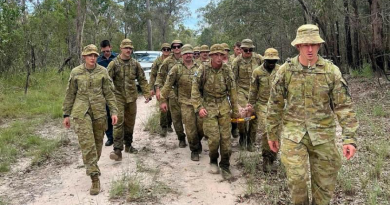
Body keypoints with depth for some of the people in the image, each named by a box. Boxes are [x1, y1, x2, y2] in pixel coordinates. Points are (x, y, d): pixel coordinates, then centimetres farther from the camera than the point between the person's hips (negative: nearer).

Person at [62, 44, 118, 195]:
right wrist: (66, 115, 6)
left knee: (98, 142, 11)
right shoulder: (76, 72, 1)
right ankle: (95, 178, -8)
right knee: (87, 143, -11)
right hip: (81, 112, -2)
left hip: (99, 112, 2)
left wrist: (114, 111, -4)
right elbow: (70, 95, 6)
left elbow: (109, 93, 4)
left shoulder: (102, 71, 2)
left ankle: (92, 165, 37)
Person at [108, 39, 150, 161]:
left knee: (130, 123, 13)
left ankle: (128, 145, 28)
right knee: (119, 122, -13)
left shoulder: (135, 64, 7)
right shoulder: (114, 64, -4)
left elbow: (142, 80, 10)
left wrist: (146, 94, 3)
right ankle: (117, 150, -12)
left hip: (132, 98, 4)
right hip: (118, 97, -4)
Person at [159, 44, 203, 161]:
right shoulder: (176, 69, 1)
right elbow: (167, 85, -1)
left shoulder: (199, 68, 8)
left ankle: (197, 141, 33)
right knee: (190, 128, -1)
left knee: (201, 126, 2)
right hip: (186, 103, -2)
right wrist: (163, 100, -5)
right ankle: (195, 150, 18)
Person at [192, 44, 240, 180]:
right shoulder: (203, 69, -6)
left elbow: (232, 91, 7)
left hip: (224, 106, 2)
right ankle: (213, 161, 22)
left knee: (225, 137, 0)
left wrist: (235, 111, 10)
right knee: (214, 137, -7)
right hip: (209, 106, -2)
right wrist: (199, 107, -10)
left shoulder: (227, 70, 0)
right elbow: (195, 89, -3)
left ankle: (225, 165, 16)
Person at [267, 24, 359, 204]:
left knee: (324, 182, 10)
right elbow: (275, 105, 3)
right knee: (296, 178, -6)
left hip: (323, 135, 1)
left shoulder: (331, 71, -5)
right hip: (293, 133, -1)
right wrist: (271, 135, 7)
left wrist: (349, 138, -13)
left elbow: (344, 106, -5)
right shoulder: (285, 71, -4)